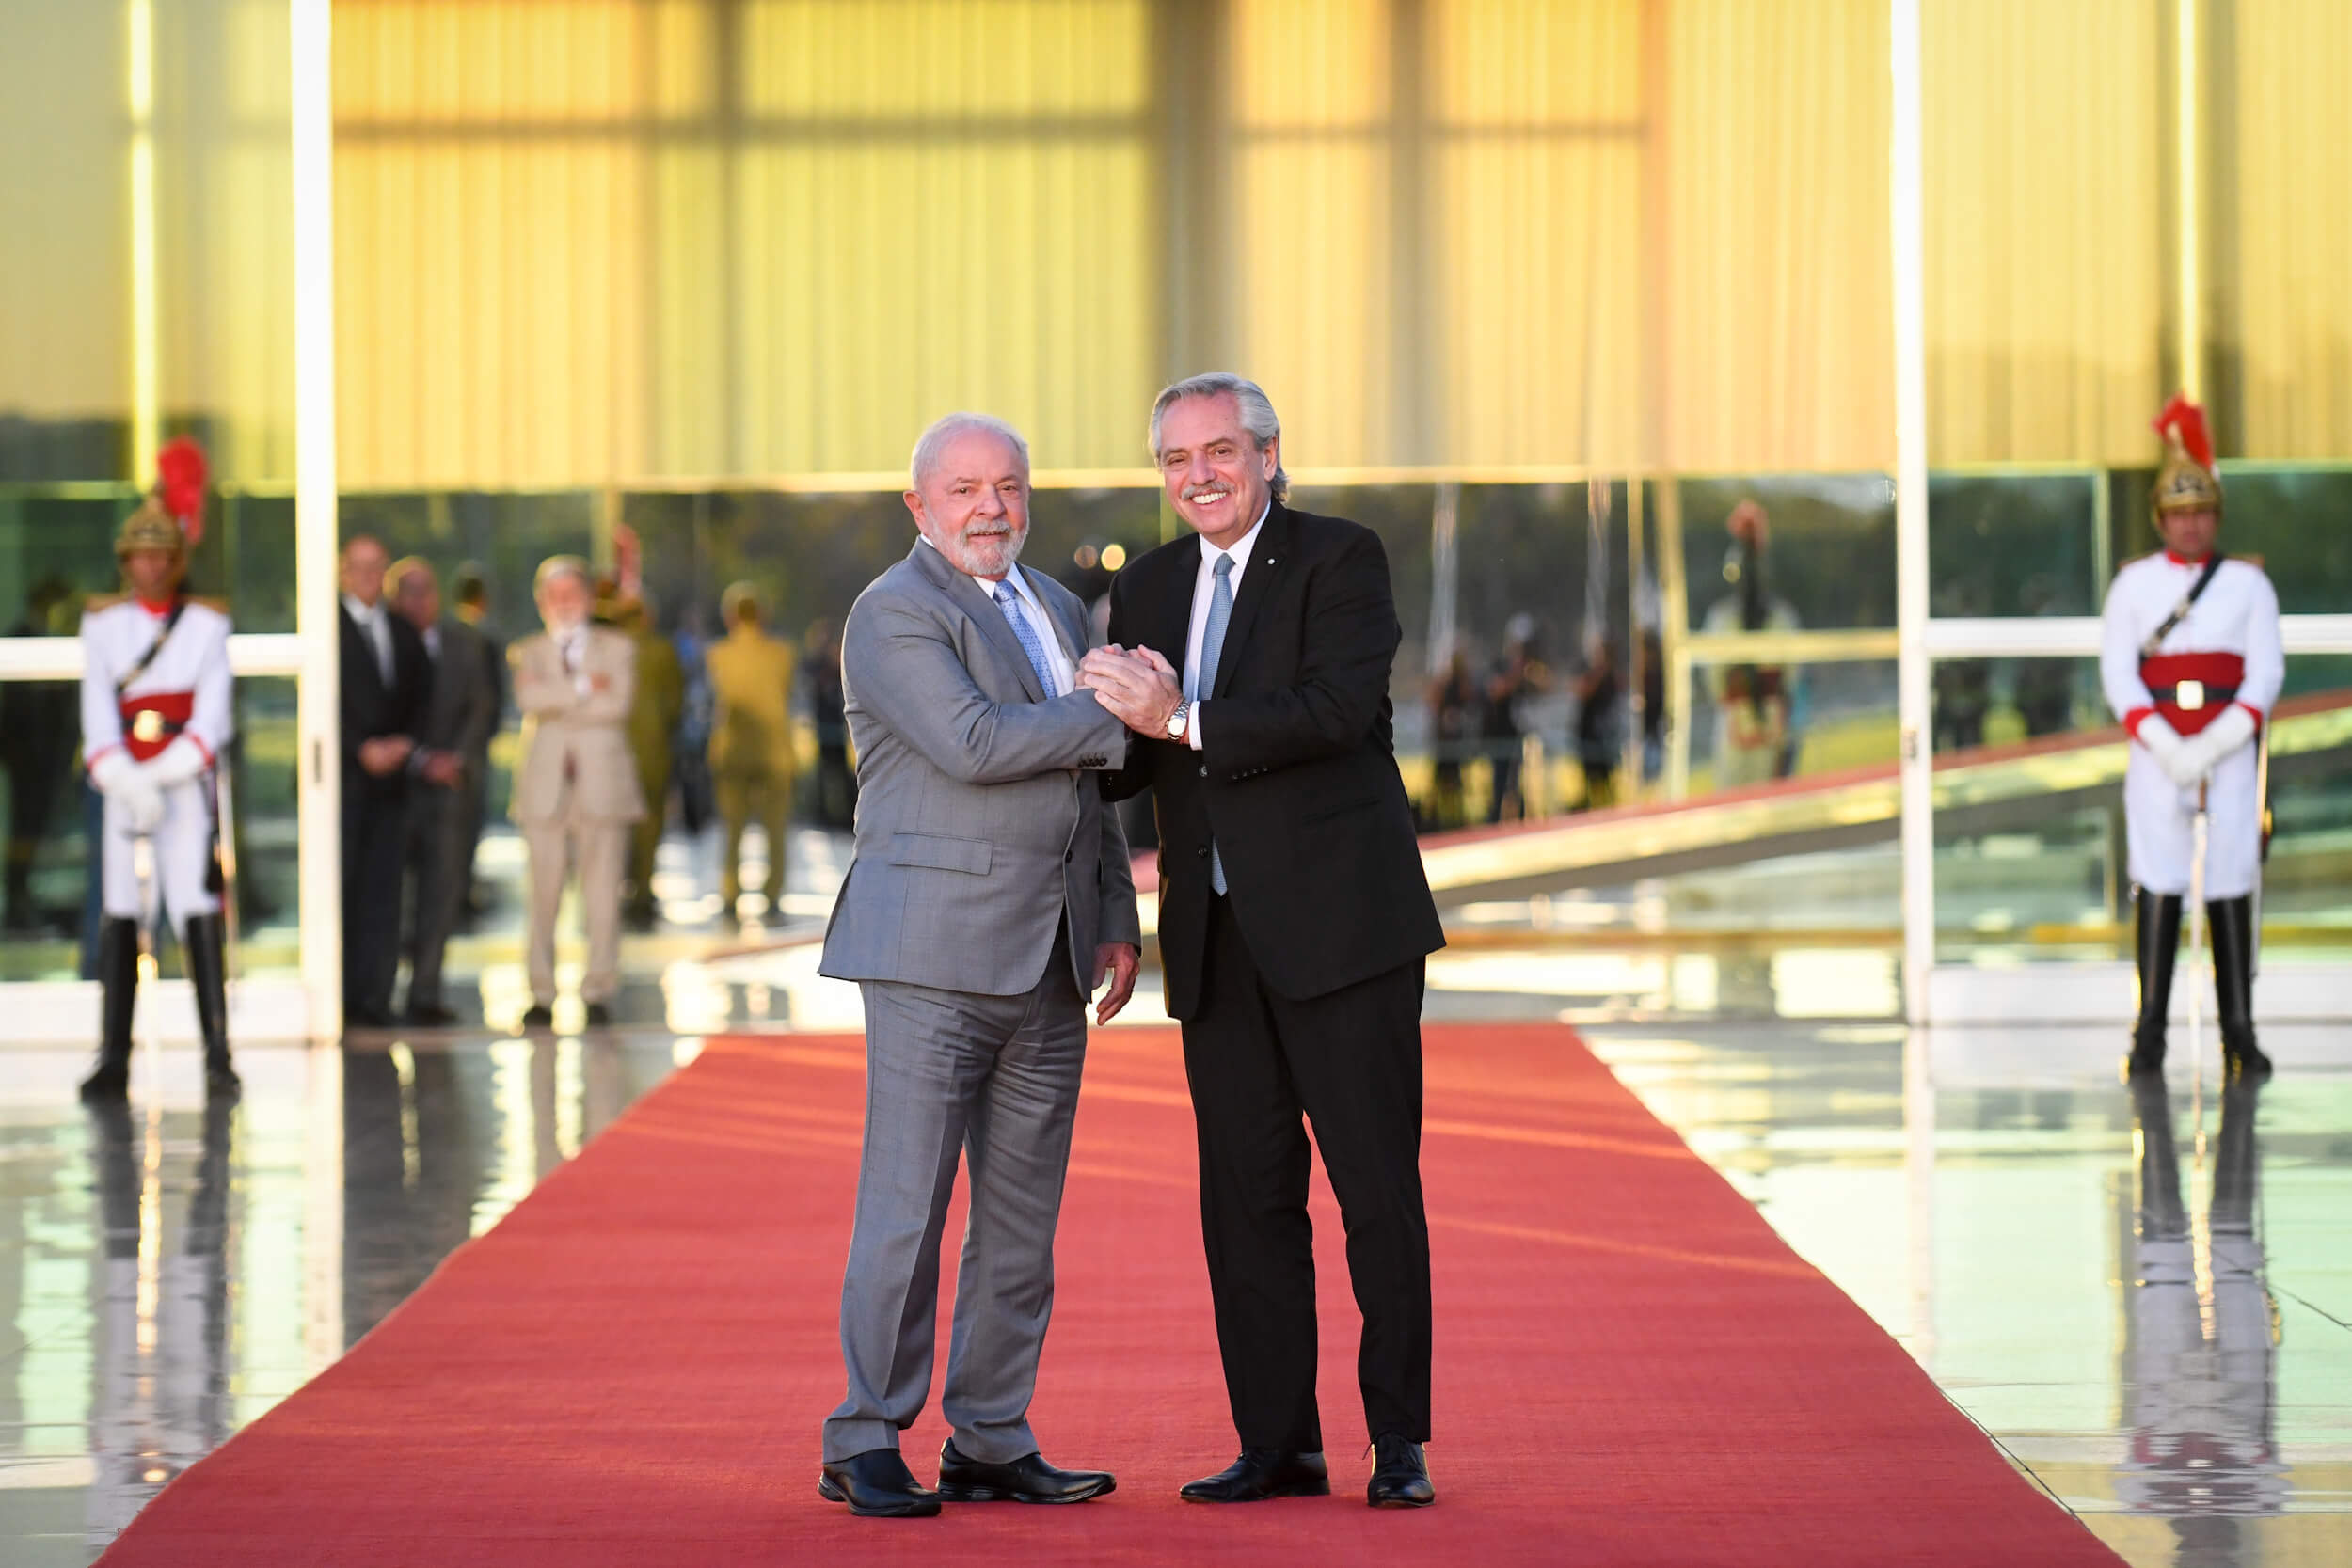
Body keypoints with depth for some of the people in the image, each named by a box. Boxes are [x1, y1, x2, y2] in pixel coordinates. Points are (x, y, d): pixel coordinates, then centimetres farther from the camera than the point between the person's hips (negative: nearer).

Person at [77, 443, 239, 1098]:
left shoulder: (207, 625, 6)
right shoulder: (102, 625, 10)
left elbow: (212, 722, -2)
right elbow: (99, 722, 2)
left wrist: (158, 778, -14)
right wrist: (129, 785, -13)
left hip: (187, 787, -2)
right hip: (123, 786, 2)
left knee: (198, 914, -11)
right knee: (119, 918, 1)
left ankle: (218, 1058, -12)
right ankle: (114, 1062, 3)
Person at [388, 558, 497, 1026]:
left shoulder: (463, 641, 8)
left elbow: (483, 707, 8)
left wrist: (458, 757, -7)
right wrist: (419, 760, -12)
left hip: (447, 778, 3)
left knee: (444, 884, -2)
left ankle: (425, 990, 2)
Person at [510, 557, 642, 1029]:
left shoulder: (617, 648, 10)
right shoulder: (528, 651, 12)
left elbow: (618, 703, -7)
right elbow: (528, 699, -9)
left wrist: (556, 700, -6)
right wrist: (584, 689, -10)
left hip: (602, 781, 0)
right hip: (546, 786, 0)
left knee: (602, 895, -2)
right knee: (543, 894, -2)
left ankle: (598, 993, 3)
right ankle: (542, 994, 3)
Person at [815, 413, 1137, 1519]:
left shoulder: (1055, 608, 19)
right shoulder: (895, 614, -7)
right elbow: (972, 742, -21)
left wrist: (1118, 920, 17)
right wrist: (1114, 716, -14)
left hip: (1049, 962, 7)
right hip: (936, 949, -7)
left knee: (1022, 1217, 8)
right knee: (906, 1207, -7)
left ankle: (991, 1444, 14)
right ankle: (865, 1446, 0)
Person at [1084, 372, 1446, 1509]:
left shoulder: (1341, 560, -3)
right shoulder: (1148, 589, 15)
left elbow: (1337, 708, -18)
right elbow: (1124, 764, 13)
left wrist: (1184, 722, -22)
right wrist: (1127, 722, -10)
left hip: (1337, 916, -6)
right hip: (1218, 940, 6)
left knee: (1377, 1183, -3)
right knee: (1246, 1194, 6)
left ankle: (1398, 1443, 3)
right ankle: (1277, 1445, 11)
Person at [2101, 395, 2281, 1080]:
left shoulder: (2248, 583, 6)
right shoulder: (2133, 583, 7)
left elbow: (2266, 676, -1)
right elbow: (2118, 674, 1)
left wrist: (2211, 749, -13)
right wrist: (2166, 749, -12)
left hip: (2229, 751, 0)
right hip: (2156, 755, 0)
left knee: (2231, 889, 0)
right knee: (2159, 888, -4)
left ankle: (2239, 1035, 3)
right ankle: (2150, 1035, -3)